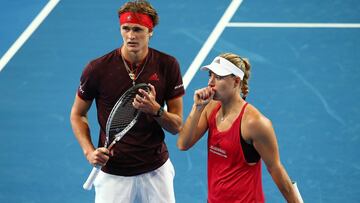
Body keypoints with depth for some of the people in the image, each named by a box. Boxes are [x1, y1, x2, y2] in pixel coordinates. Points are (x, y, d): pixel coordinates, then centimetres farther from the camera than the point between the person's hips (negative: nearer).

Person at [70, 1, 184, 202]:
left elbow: (177, 126, -2)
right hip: (113, 173, -1)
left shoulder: (168, 65, -6)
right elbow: (77, 114, 5)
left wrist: (155, 110, -22)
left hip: (156, 170, 2)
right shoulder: (98, 68, -10)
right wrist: (89, 151, -10)